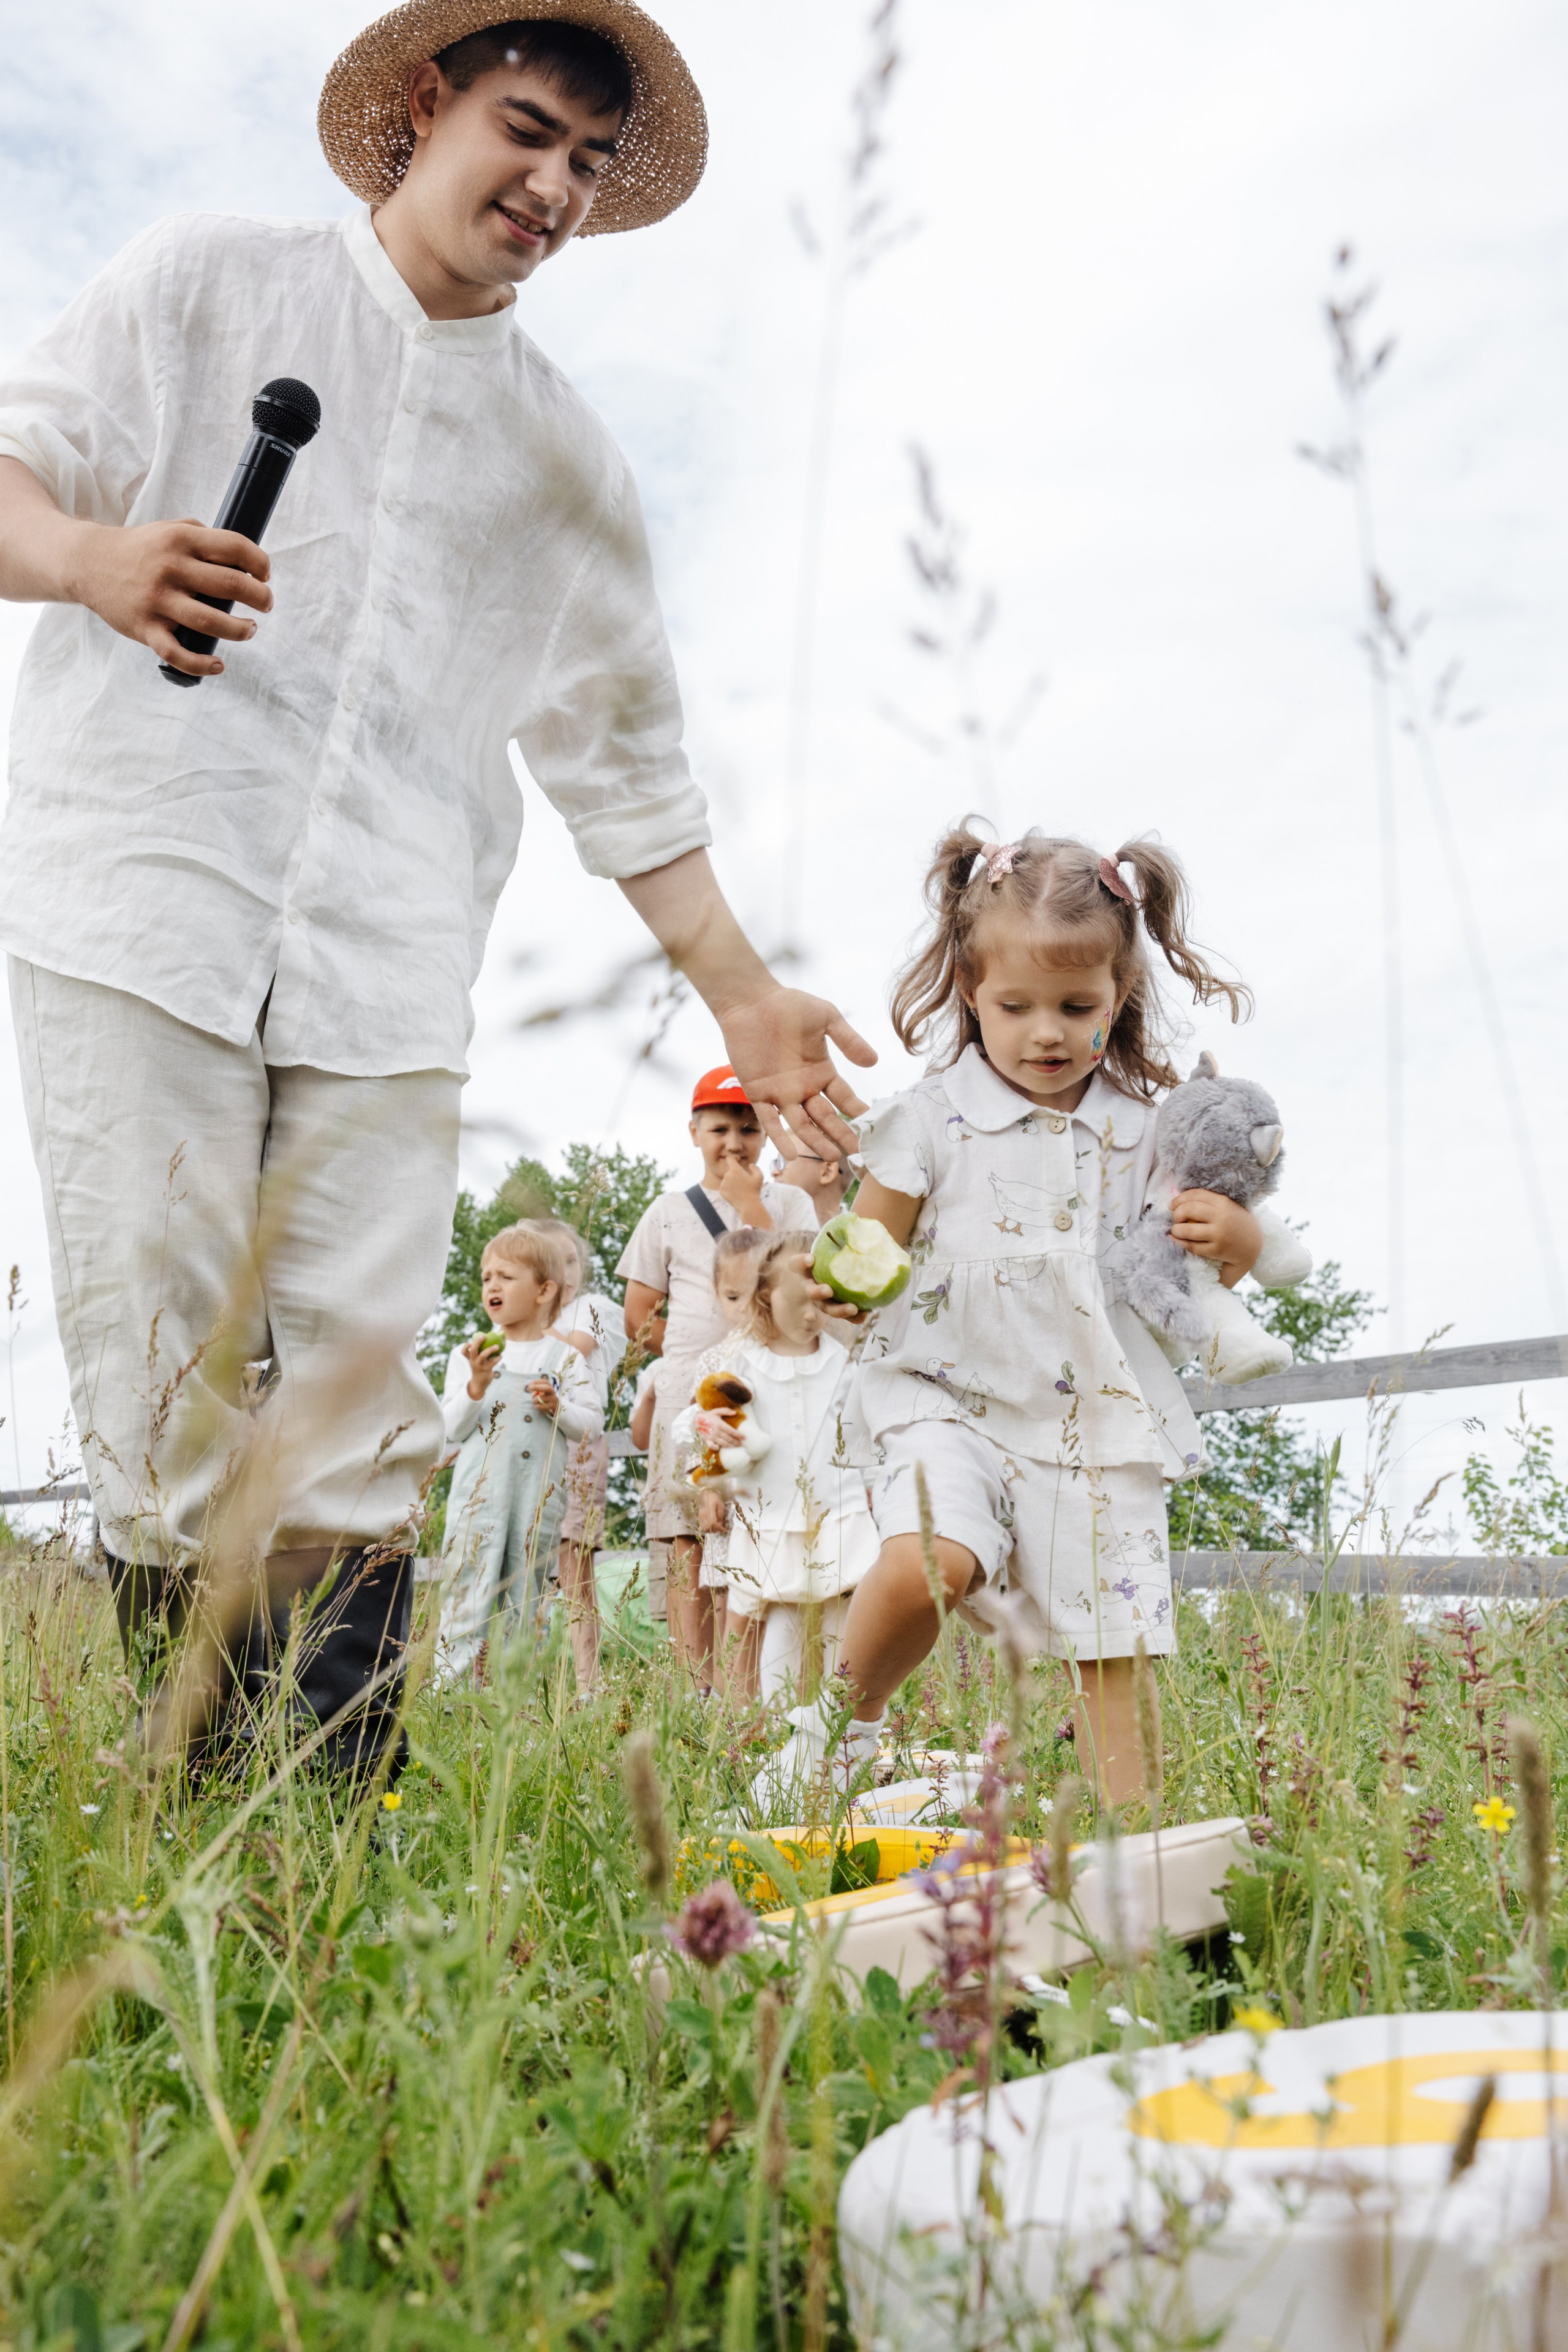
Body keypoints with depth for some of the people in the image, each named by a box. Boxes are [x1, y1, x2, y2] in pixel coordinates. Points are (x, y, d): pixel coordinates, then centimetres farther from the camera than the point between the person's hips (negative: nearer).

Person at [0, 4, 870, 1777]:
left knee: (359, 1404, -6)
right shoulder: (209, 282, 16)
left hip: (385, 968, 2)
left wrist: (741, 994, 15)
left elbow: (622, 757, 21)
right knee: (156, 1371, -8)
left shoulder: (568, 463, 21)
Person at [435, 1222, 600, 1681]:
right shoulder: (468, 1355, 6)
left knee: (527, 1596, 7)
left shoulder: (565, 1357, 5)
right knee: (468, 1591, -4)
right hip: (480, 1493, 0)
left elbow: (593, 1423, 4)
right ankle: (451, 1686, -1)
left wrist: (558, 1407, -13)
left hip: (540, 1498, 0)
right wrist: (477, 1384, -13)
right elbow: (452, 1428, 1)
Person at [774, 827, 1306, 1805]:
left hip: (1100, 1422, 3)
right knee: (925, 1565, -28)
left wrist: (1237, 1236, -5)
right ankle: (845, 1718, 0)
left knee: (1111, 1650, 4)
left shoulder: (1144, 1132, 7)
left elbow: (1194, 1274, 18)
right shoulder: (935, 1118, -1)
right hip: (954, 1403, -3)